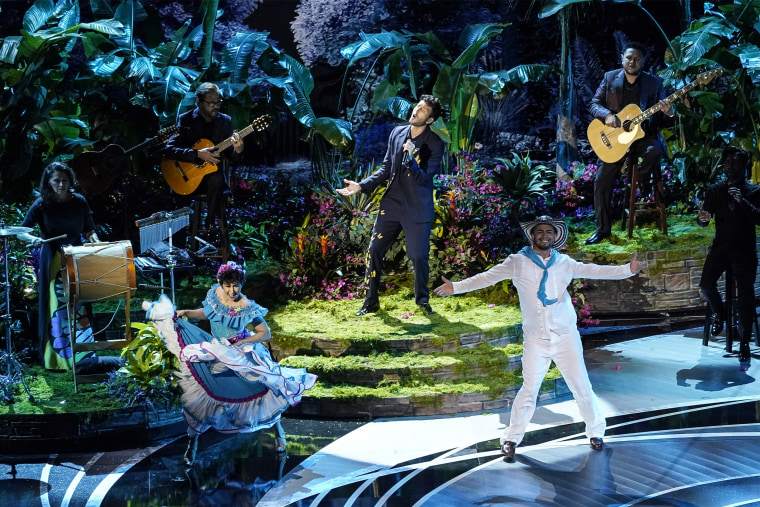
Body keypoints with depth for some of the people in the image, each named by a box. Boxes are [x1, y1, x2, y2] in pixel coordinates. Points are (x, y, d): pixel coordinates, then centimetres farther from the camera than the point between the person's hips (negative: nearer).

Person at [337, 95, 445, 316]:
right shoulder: (397, 134, 3)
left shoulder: (434, 144, -11)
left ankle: (422, 300, 25)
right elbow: (386, 169, 11)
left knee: (419, 257, 1)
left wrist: (411, 159, -32)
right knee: (374, 251, 4)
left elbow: (424, 179, -17)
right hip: (391, 205, 4)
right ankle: (371, 302, 16)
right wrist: (361, 186, 3)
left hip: (417, 210, -4)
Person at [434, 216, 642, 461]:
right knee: (529, 389, -4)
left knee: (581, 386, 5)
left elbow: (594, 271, 5)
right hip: (535, 339, -2)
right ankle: (511, 439, 10)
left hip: (566, 337, 2)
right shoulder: (518, 262, -2)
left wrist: (627, 270, -2)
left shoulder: (564, 263, 5)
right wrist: (456, 287, -14)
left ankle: (596, 431, 25)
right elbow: (487, 277, -5)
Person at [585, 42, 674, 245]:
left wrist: (668, 112, -24)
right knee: (602, 181, -6)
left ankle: (644, 179, -3)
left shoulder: (654, 83, -1)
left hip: (644, 135, -1)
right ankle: (602, 229, 7)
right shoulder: (610, 78, 2)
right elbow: (595, 104, 3)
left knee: (655, 150, -36)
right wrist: (607, 115, -18)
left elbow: (662, 118, 0)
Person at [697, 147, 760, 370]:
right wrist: (702, 218, -18)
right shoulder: (715, 190, 6)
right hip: (721, 246, 2)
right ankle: (718, 312, 16)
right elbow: (705, 222, 6)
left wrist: (742, 201, -26)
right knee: (706, 284, -17)